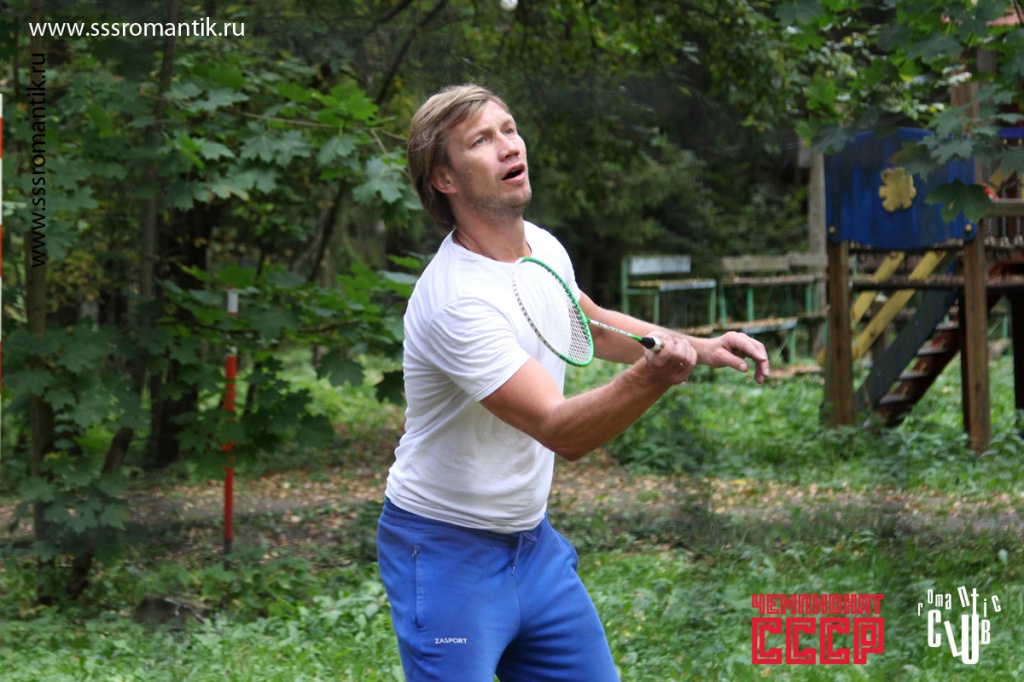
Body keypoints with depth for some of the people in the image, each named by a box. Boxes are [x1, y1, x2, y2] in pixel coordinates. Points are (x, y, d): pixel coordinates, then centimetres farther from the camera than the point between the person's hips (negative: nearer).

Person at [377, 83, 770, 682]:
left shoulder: (544, 247, 0)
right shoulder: (457, 300, -28)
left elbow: (591, 324, 22)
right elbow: (560, 431, -31)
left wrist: (697, 347, 11)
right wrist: (654, 376, -47)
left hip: (532, 541, 8)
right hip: (450, 552, -8)